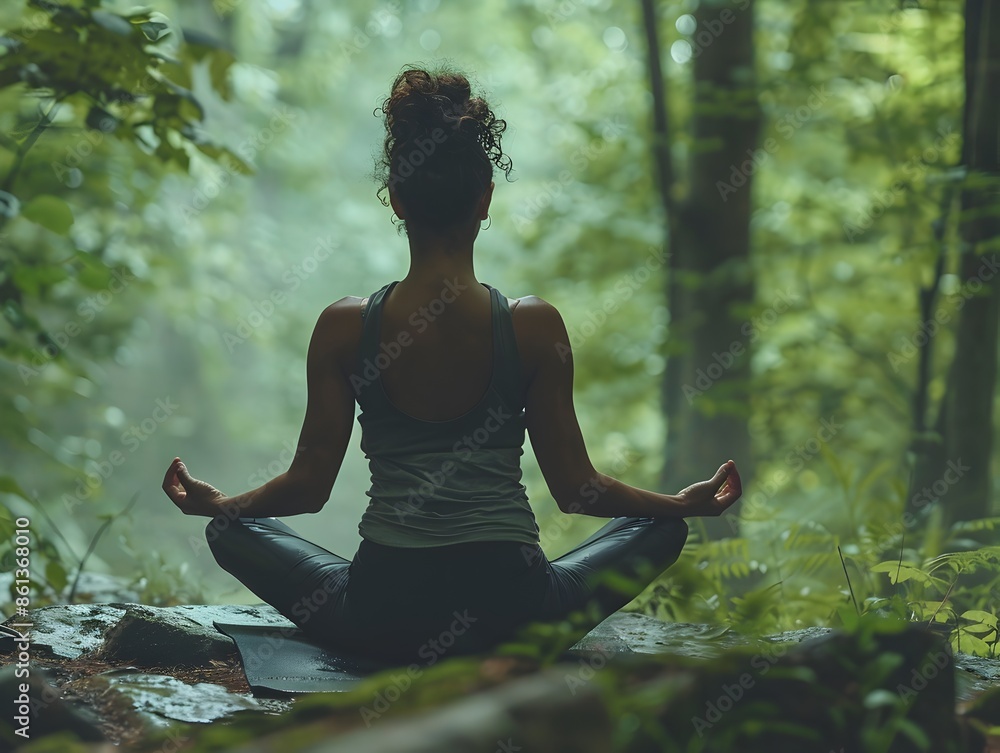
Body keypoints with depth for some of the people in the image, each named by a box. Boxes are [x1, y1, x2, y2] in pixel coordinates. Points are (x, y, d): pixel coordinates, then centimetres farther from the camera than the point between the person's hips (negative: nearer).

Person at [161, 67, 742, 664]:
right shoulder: (535, 325, -7)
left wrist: (214, 503, 22)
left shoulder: (344, 327, -5)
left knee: (234, 532, 27)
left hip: (380, 622, 0)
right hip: (512, 615, 0)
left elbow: (309, 485, 1)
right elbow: (575, 487, 0)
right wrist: (690, 503, 17)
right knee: (663, 530, 26)